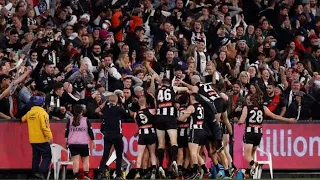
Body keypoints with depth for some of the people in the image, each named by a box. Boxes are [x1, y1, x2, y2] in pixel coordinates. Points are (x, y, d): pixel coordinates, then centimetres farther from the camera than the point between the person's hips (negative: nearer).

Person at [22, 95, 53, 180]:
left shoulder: (29, 112, 7)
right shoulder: (42, 112, -15)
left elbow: (23, 119, 27)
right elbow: (45, 126, -22)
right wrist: (49, 137, -19)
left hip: (33, 140, 7)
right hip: (42, 140, -7)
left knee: (36, 157, 14)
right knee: (47, 156, -4)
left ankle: (35, 172, 15)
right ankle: (41, 172, -18)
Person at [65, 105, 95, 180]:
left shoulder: (70, 120, 3)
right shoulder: (86, 120, 0)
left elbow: (66, 132, 6)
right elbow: (90, 131, 1)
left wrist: (66, 141, 19)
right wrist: (93, 142, 10)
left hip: (72, 144, 1)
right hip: (84, 144, -1)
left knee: (75, 160, -4)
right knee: (85, 160, 11)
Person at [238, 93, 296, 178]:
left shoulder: (246, 108, -2)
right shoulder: (263, 108, 7)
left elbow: (241, 121, -10)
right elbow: (274, 116, 6)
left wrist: (238, 122, 15)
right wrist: (288, 120, 13)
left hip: (249, 133, -4)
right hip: (258, 133, 4)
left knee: (247, 156, -6)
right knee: (252, 153, 24)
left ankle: (253, 163, -39)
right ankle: (248, 172, 31)